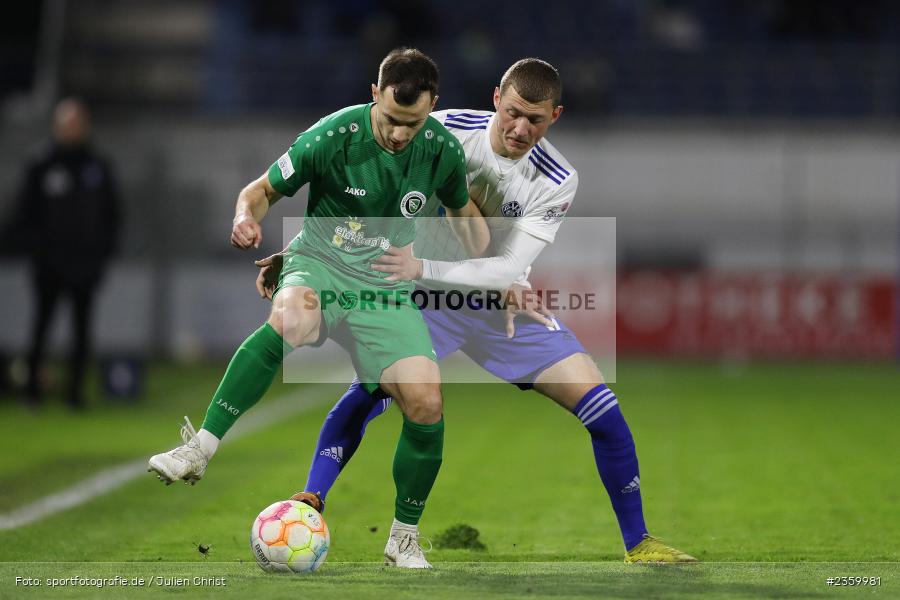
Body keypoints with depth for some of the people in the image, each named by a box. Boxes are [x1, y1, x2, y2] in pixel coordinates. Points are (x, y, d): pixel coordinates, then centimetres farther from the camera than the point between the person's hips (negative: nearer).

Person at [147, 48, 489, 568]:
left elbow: (465, 211, 17)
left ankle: (405, 538, 5)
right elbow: (263, 189, -2)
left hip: (387, 286, 3)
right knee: (291, 319, -41)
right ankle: (199, 450, -36)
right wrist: (247, 217, -25)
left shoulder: (442, 149, -4)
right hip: (320, 263, -3)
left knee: (426, 401, -19)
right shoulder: (333, 136, -15)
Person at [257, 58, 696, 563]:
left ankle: (638, 544, 6)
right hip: (426, 292, -1)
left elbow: (508, 270, -25)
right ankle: (308, 504, -22)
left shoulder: (558, 182, -18)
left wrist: (421, 268, -38)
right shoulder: (445, 130, -19)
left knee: (602, 408, -7)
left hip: (506, 301, 1)